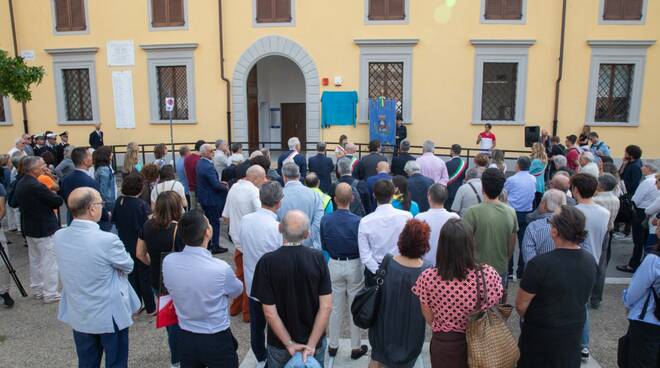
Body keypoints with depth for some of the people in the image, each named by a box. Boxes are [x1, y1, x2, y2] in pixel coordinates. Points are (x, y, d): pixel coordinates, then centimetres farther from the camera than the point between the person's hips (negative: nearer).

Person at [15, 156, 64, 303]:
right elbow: (58, 202, -21)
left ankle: (37, 289, 31)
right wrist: (52, 193, 0)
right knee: (49, 262, 0)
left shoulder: (20, 184, 3)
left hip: (29, 228, 9)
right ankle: (50, 294, 7)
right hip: (45, 229, -9)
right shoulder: (37, 186, -25)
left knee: (35, 260, 20)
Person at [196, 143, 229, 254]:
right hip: (211, 199, -10)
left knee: (208, 220, 19)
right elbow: (216, 185, -26)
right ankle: (215, 246, 9)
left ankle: (207, 244, 29)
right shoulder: (208, 167, -27)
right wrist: (225, 188, -8)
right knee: (215, 223, 1)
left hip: (203, 197, 10)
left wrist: (220, 183, 9)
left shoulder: (199, 163, 4)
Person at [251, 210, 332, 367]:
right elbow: (326, 306, -16)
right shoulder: (318, 258, -15)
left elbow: (270, 312, -18)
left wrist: (289, 344, -11)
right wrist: (311, 344, -12)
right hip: (315, 340, 1)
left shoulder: (267, 262, -19)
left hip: (279, 343, -1)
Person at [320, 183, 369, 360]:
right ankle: (356, 347, 25)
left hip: (334, 265, 2)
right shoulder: (358, 221, -21)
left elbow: (323, 246, 1)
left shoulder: (325, 220, -13)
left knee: (335, 307, 16)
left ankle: (333, 345, 29)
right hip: (354, 266, -2)